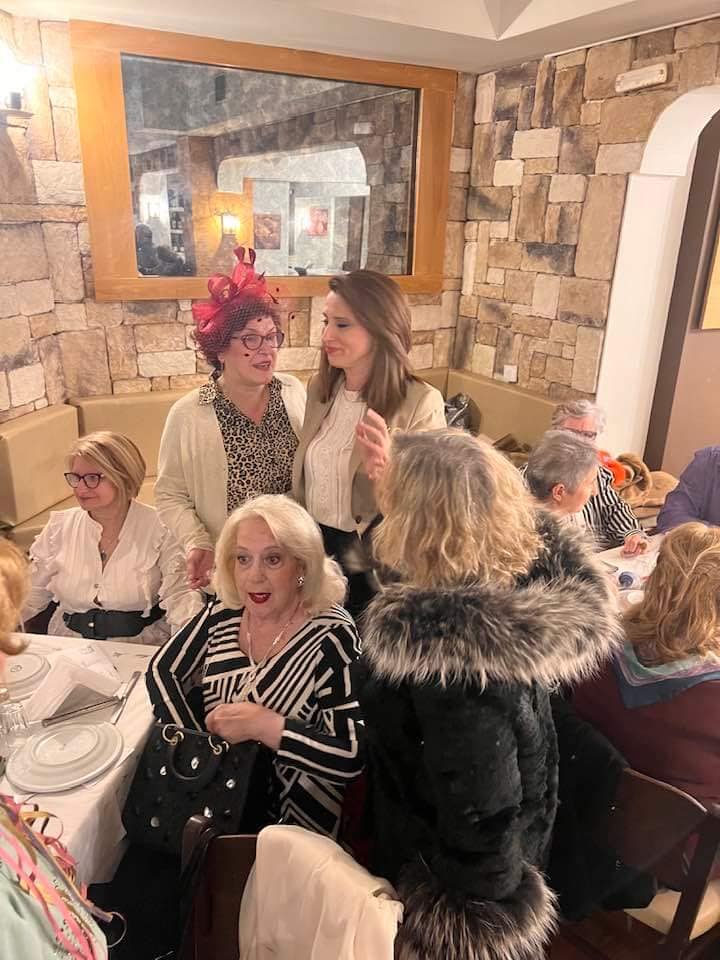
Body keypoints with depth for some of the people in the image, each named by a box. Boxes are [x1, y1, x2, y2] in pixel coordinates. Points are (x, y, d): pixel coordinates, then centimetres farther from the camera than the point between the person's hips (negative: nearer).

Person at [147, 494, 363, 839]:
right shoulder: (224, 611, -3)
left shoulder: (331, 638, -21)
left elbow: (353, 758, -24)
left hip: (287, 823, -5)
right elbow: (163, 670, 5)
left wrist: (265, 725, -29)